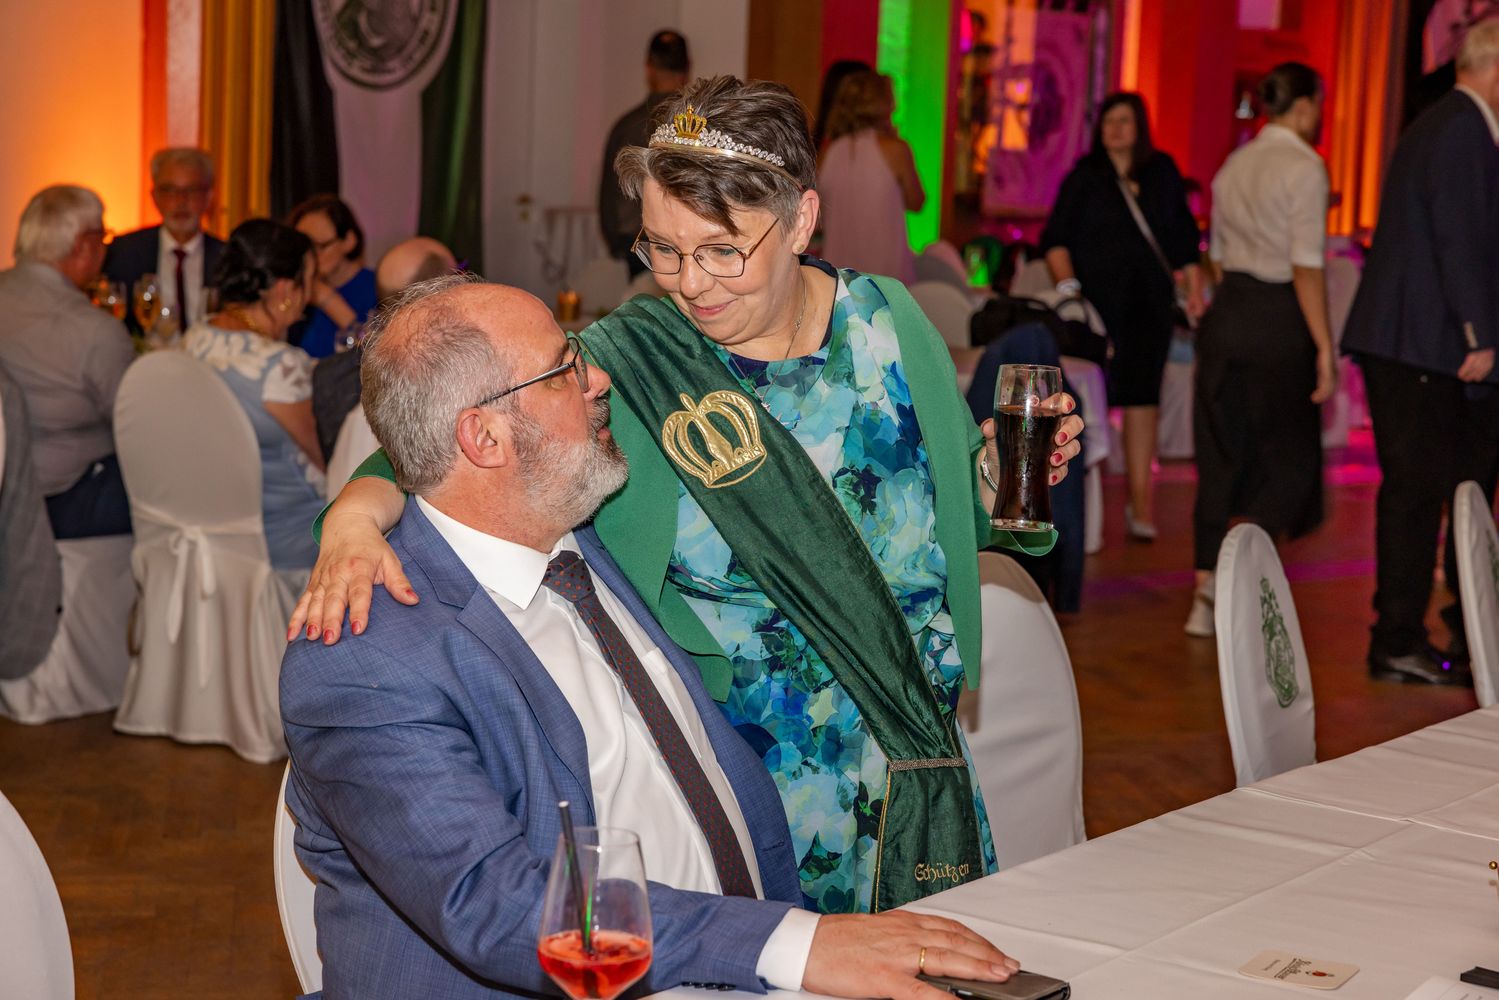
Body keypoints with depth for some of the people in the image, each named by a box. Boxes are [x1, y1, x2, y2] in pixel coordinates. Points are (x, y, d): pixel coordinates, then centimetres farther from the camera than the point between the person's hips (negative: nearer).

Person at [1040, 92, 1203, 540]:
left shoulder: (1162, 173, 11)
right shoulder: (1084, 177, 4)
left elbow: (1184, 237, 16)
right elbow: (1056, 237, 1)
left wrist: (1195, 290, 12)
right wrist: (1066, 283, -12)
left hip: (1149, 301, 2)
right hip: (1097, 298, -2)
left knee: (1142, 395, -1)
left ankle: (1141, 499, 3)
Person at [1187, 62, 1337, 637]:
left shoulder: (1235, 164, 12)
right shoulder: (1304, 167, -10)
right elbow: (1306, 267, -16)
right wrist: (1324, 348, -15)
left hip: (1227, 310, 7)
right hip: (1277, 317, -7)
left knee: (1221, 458, 11)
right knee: (1289, 459, 5)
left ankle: (1206, 599, 12)